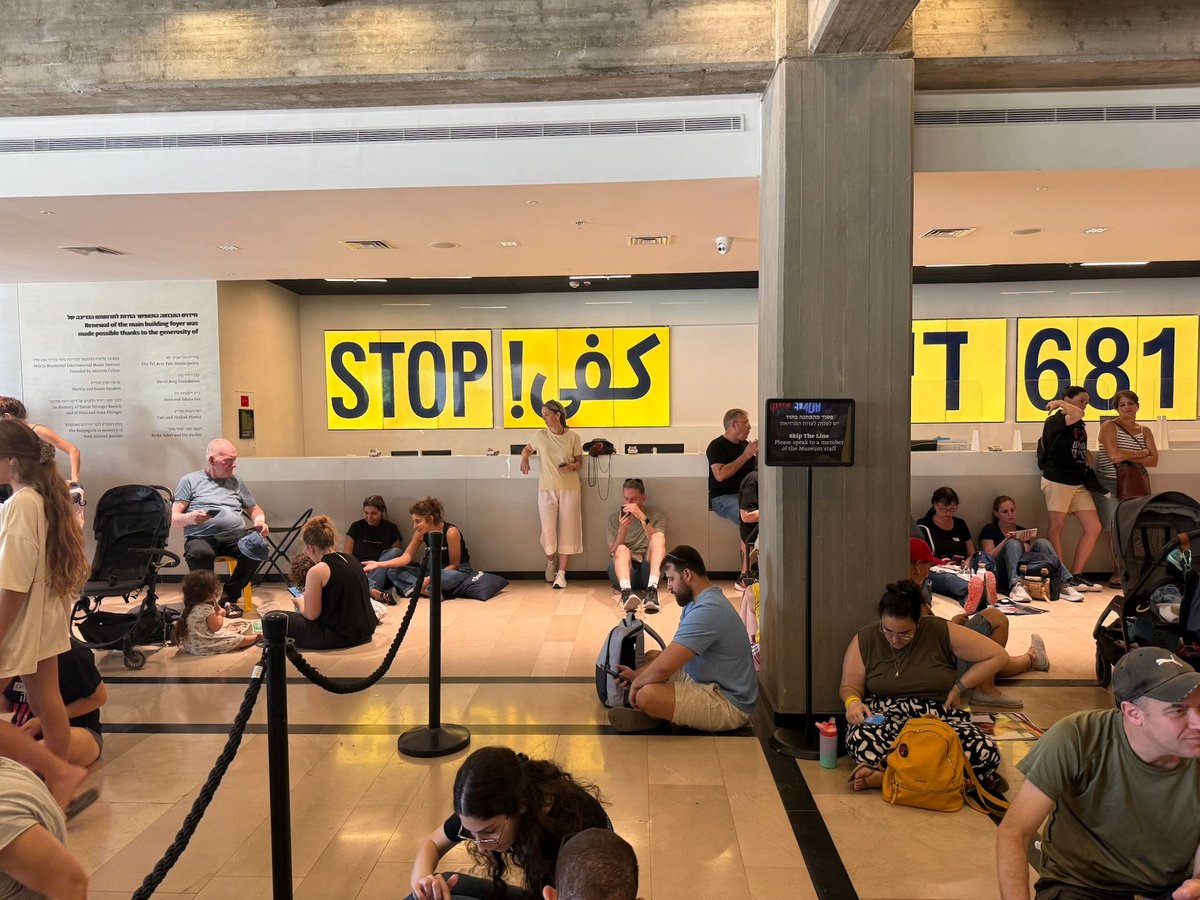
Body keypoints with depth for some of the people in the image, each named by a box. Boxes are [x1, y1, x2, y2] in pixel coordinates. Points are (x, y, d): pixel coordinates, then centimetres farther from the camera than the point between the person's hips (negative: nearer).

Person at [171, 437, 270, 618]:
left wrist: (260, 520, 4)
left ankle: (229, 596, -9)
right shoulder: (190, 480, 12)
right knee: (200, 553, -39)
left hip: (236, 537, 3)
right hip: (202, 537, -3)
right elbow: (173, 518, 7)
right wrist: (190, 518, -16)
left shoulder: (237, 482, 23)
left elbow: (254, 509, 28)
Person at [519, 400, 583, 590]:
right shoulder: (541, 436, 4)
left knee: (567, 531, 0)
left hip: (570, 489, -1)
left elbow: (580, 462, 6)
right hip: (546, 489, 1)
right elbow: (527, 448, 20)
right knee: (548, 531, -6)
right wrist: (524, 458, -2)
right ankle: (550, 563, 23)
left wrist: (572, 466, -16)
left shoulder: (573, 436, -1)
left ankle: (561, 574, 7)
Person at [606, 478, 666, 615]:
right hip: (623, 572, 0)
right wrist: (622, 529, -14)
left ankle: (652, 588, -43)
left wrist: (642, 518, -19)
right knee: (622, 549, -31)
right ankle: (626, 591, -58)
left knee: (658, 536, -25)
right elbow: (612, 554, 2)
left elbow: (659, 544, -8)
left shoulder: (656, 515, 9)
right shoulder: (615, 518, 11)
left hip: (648, 570, 0)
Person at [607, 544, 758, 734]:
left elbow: (663, 667, -30)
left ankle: (656, 717, 3)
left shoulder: (706, 611, -27)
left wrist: (636, 683, -11)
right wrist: (637, 674, 4)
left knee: (646, 695, -29)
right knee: (651, 656, 17)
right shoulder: (702, 599, 8)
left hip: (729, 705, -11)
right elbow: (673, 653, 15)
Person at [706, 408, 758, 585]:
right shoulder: (717, 446, -1)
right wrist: (745, 456, -11)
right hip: (723, 497, -6)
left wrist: (758, 455, 4)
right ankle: (745, 573, -30)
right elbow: (720, 475, -15)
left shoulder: (745, 444, 20)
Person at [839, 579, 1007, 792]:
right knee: (860, 741, -39)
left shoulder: (941, 632, -3)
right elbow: (849, 687, 7)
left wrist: (959, 687, -2)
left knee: (987, 754, -32)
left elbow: (998, 656, 2)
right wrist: (853, 701, -17)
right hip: (884, 719, -2)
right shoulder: (864, 639, -1)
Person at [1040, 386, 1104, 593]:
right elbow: (1076, 414, -27)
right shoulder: (1054, 421, -7)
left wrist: (1086, 454, 12)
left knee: (1093, 527, 3)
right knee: (1057, 527, -4)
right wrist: (1059, 404, -12)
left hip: (1078, 483, 8)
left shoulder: (1080, 425, 17)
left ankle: (1076, 576, 10)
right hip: (1057, 481, -8)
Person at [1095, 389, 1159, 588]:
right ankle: (1118, 572, 4)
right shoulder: (1109, 426, -1)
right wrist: (1142, 453, -3)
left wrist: (1128, 458, -12)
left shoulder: (1145, 431, 13)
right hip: (1110, 484, -4)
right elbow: (1114, 455, -15)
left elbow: (1153, 460, 3)